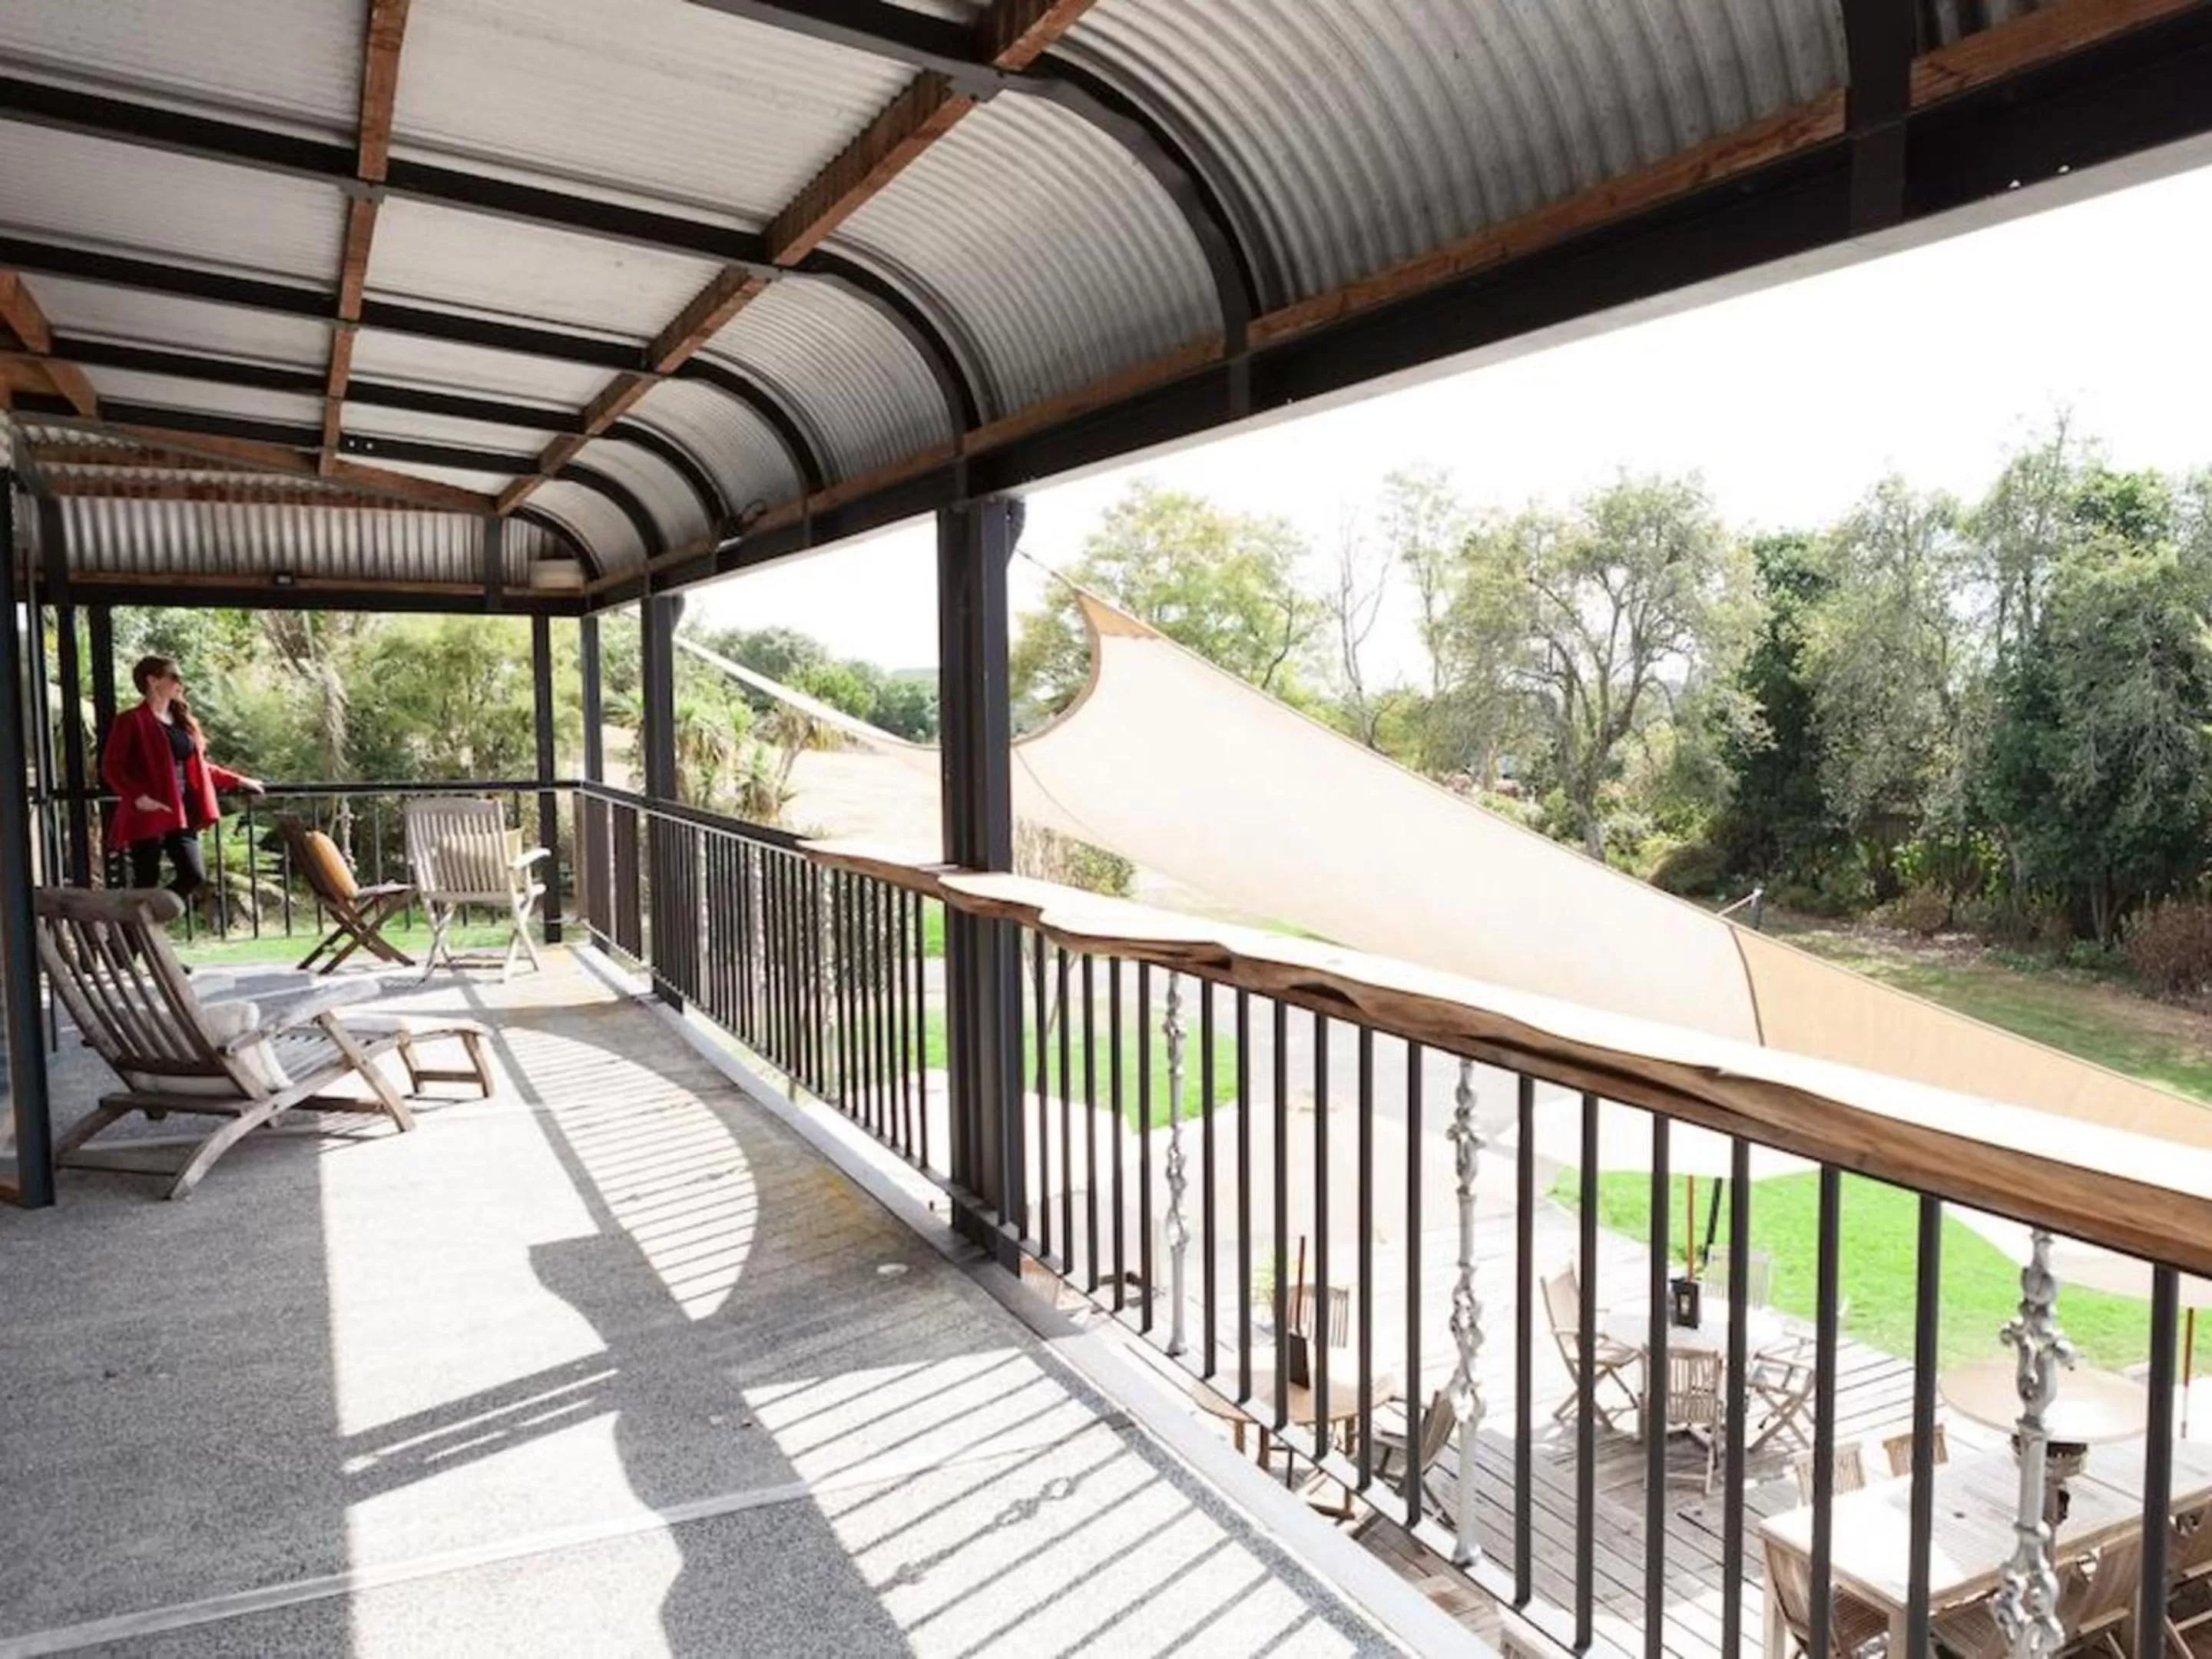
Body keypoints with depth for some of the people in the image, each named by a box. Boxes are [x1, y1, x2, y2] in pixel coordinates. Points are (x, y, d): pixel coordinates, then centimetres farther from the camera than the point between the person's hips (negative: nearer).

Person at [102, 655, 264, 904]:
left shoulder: (181, 720, 16)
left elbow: (198, 766, 24)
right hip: (148, 817, -6)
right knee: (146, 884, -1)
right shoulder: (132, 721, -6)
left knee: (194, 876, -1)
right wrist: (137, 796, -24)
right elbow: (110, 768, -10)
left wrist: (238, 781, 21)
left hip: (181, 814, 6)